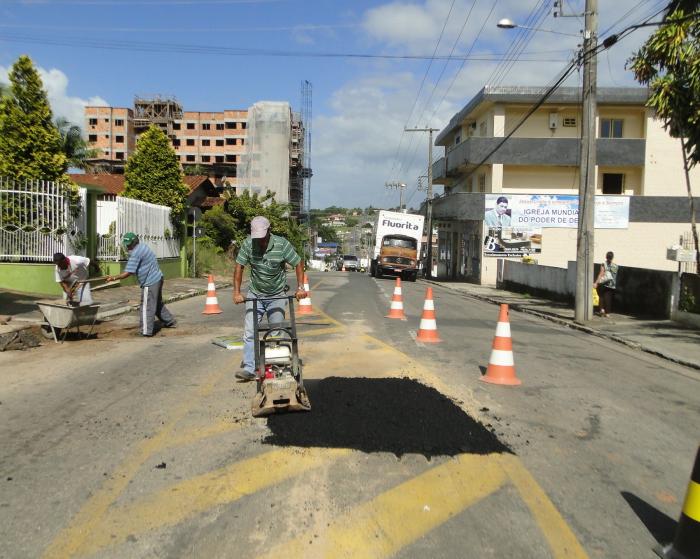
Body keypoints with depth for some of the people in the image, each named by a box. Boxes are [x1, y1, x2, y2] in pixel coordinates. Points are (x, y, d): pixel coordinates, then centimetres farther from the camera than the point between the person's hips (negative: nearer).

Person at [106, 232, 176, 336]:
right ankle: (170, 321, 33)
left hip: (150, 282, -10)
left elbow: (128, 273, -20)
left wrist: (114, 277, -11)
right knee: (158, 303, 22)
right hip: (157, 278, 10)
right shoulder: (142, 247, 10)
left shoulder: (136, 253, -19)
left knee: (147, 306, -2)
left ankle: (146, 331, 2)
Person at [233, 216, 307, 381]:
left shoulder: (282, 244, -16)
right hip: (255, 295, 1)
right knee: (249, 332, -6)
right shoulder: (248, 244, -11)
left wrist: (300, 288, -17)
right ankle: (249, 368, -4)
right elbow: (239, 267, -6)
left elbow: (298, 264, -8)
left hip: (277, 296, -1)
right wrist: (236, 292, -14)